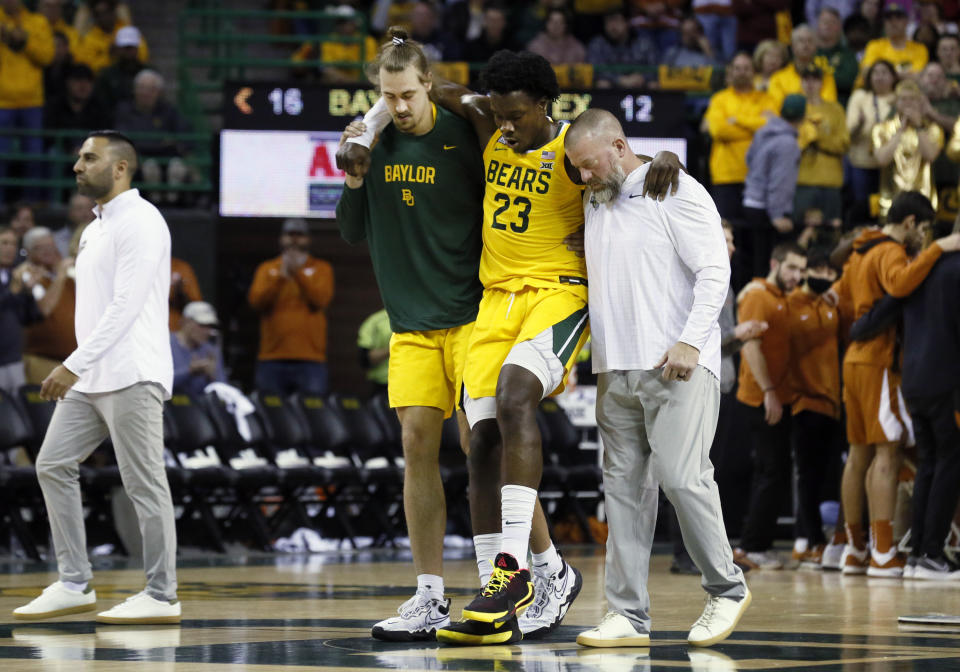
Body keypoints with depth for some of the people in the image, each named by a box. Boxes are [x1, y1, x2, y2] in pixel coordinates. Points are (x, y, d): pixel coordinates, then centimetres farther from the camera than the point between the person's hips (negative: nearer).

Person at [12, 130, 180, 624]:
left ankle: (161, 597, -1)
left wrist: (74, 365, -23)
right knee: (53, 466, 6)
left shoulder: (139, 222, -12)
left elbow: (126, 306, -20)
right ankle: (74, 585, 10)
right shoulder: (94, 229, 19)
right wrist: (76, 370, 16)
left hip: (131, 377, -10)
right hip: (89, 378, 10)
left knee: (144, 484, -6)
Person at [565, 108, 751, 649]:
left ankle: (727, 588, 5)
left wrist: (689, 342, -19)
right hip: (617, 371, 7)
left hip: (677, 367, -7)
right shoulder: (594, 204, 18)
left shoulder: (678, 194, -3)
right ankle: (629, 615, 3)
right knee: (625, 487, 2)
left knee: (682, 477, -13)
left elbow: (715, 272, -9)